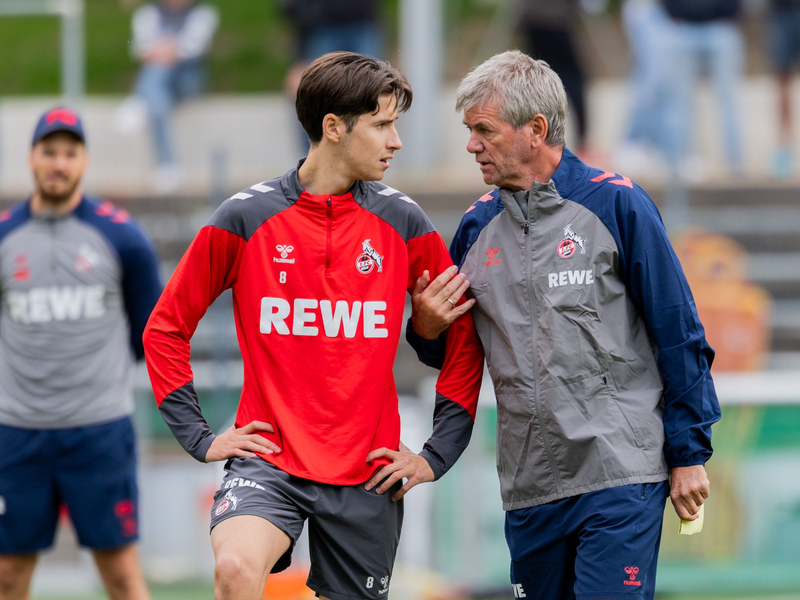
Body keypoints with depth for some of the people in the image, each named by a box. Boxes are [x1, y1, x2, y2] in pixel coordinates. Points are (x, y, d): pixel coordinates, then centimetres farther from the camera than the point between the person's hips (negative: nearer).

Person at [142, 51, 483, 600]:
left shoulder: (402, 221, 4)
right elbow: (166, 328, 7)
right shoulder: (246, 217, -2)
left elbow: (464, 335, 12)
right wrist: (199, 437, 0)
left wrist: (438, 453, 5)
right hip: (269, 459, -3)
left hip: (367, 473, 3)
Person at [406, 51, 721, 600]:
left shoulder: (615, 205, -4)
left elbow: (679, 333, -2)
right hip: (528, 486, 6)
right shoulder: (479, 226, 10)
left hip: (620, 477, -5)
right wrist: (427, 329, -3)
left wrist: (688, 454, -4)